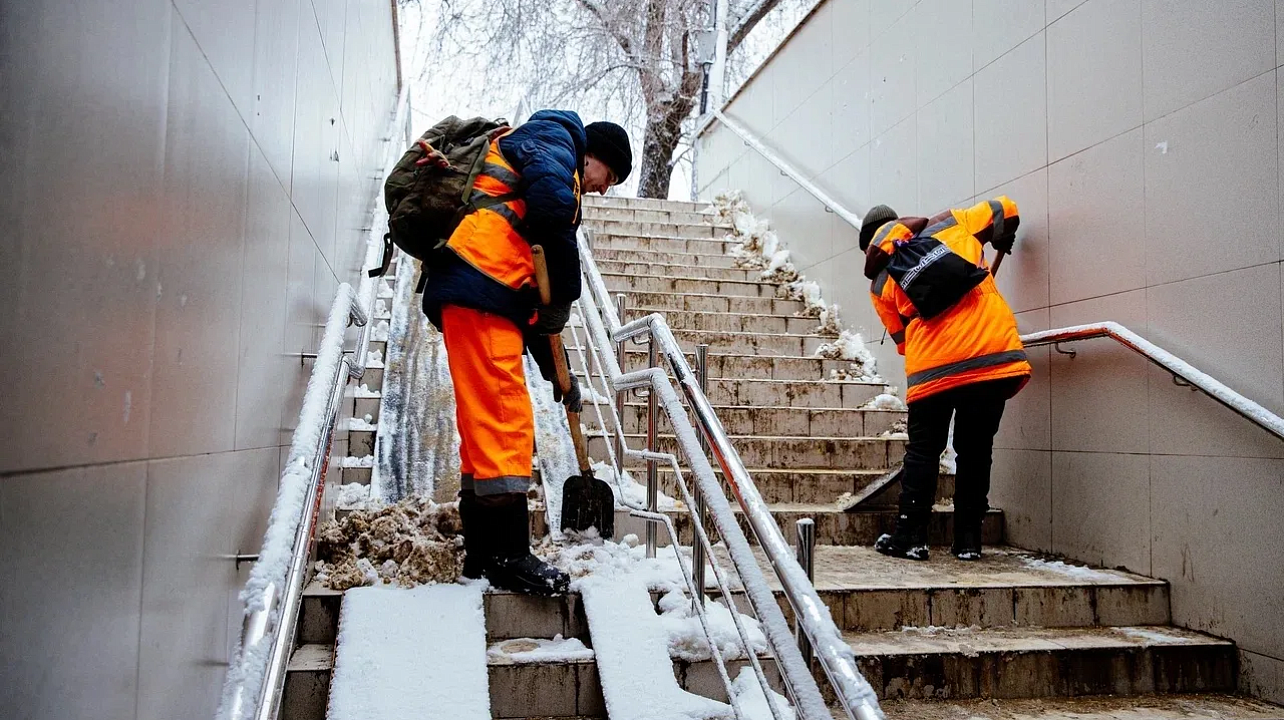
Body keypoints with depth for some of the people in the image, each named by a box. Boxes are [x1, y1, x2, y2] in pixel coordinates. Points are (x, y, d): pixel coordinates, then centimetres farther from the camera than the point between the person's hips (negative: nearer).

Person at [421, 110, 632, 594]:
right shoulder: (555, 138, 9)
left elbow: (533, 296, 29)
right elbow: (551, 196, -18)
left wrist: (556, 373, 26)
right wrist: (565, 295, -11)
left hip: (491, 298, 10)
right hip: (479, 287, -10)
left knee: (484, 421, 11)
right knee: (505, 418, -11)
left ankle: (483, 552, 18)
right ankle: (508, 556, -9)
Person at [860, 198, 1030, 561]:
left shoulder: (880, 280, 12)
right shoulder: (953, 223, 15)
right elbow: (1003, 209, 24)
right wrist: (1002, 242, 43)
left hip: (934, 368, -2)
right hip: (996, 355, 2)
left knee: (923, 451, 12)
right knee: (975, 452, 13)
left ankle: (910, 538, 12)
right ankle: (968, 540, 17)